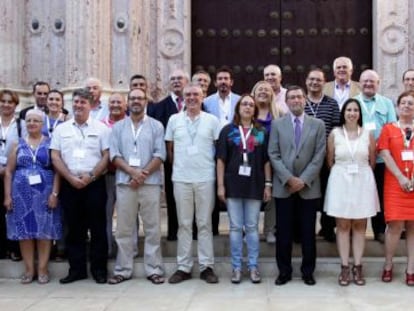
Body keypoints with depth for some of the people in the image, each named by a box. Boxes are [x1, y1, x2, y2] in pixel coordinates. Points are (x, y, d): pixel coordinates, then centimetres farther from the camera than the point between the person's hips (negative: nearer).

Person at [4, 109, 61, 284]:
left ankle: (42, 269, 8)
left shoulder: (50, 144, 3)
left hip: (45, 193, -2)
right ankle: (29, 269, 12)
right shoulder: (18, 145, 10)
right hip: (22, 194, 2)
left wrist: (54, 193, -11)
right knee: (24, 231, 4)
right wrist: (7, 195, 0)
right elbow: (9, 172, 8)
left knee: (44, 230, 1)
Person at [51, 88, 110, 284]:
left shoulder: (101, 128, 3)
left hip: (94, 184, -2)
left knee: (97, 227, 1)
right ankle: (76, 269, 16)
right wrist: (71, 178, -8)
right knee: (74, 228, 7)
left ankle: (99, 269, 10)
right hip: (69, 184, 2)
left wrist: (90, 176, -12)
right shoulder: (61, 129, 10)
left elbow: (107, 156, -3)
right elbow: (55, 157, 4)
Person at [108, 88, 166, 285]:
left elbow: (160, 154, -3)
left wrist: (143, 174, -13)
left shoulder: (156, 126, 6)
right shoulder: (118, 127, 11)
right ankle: (123, 270, 14)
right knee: (124, 229, 6)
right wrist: (132, 172, -12)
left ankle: (153, 269, 9)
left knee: (152, 228, 2)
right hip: (124, 183, 2)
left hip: (150, 183, -1)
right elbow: (114, 155, 2)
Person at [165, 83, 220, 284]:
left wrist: (217, 172, 1)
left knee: (205, 223, 5)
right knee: (184, 224, 7)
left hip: (206, 178, -1)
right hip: (181, 179, 1)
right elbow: (169, 148, 12)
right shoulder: (174, 120, 6)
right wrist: (177, 166, 10)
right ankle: (183, 267, 14)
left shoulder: (212, 120, 2)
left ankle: (206, 266, 12)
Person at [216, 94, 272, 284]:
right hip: (233, 185, -1)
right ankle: (236, 267, 11)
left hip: (255, 185, 1)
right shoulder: (228, 130, 4)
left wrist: (268, 184, 1)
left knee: (252, 227, 6)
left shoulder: (261, 132, 8)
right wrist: (220, 185, -6)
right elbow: (221, 159, 1)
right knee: (235, 227, 4)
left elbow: (266, 160, 7)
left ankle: (253, 267, 13)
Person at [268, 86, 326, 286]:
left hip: (309, 187, 0)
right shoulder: (277, 124, 6)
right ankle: (284, 271, 14)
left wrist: (303, 180, -10)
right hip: (283, 186, 0)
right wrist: (289, 178, -11)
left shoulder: (318, 125, 6)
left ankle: (308, 272, 16)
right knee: (283, 232, 4)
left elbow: (319, 156, -1)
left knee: (308, 232, 5)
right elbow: (273, 155, 0)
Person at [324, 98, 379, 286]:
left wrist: (361, 174, 10)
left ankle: (358, 267, 13)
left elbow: (372, 161, 7)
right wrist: (341, 175, 9)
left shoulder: (367, 134, 1)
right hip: (340, 182, -1)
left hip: (363, 182, 1)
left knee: (360, 225, 6)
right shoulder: (334, 134, -1)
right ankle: (344, 267, 9)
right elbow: (330, 161, 5)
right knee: (342, 225, 3)